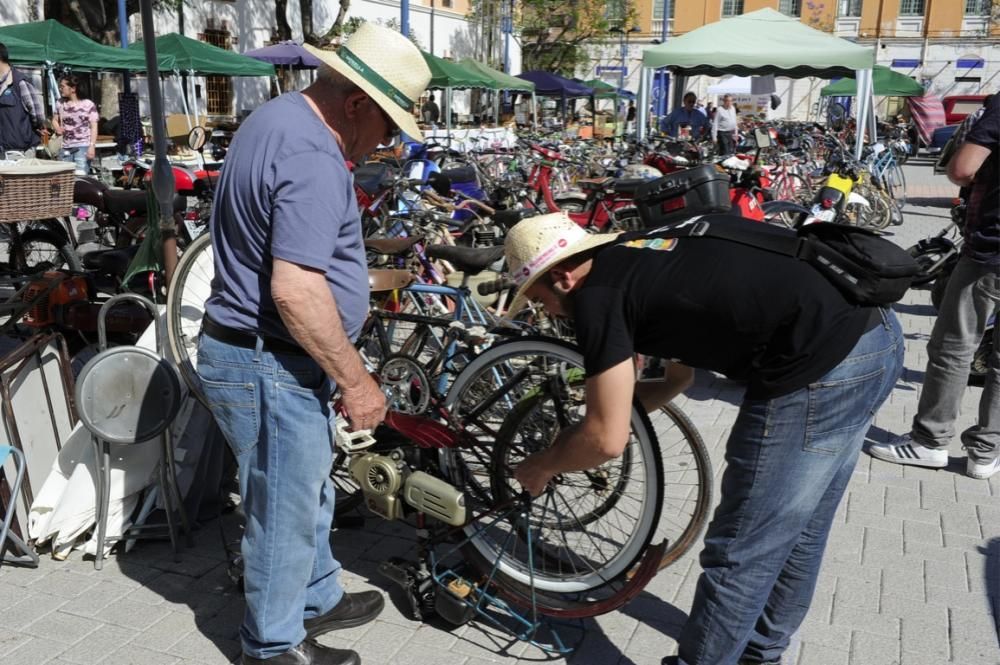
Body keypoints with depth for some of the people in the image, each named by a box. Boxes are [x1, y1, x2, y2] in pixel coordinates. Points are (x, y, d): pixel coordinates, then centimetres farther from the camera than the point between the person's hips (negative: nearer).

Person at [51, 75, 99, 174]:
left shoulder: (88, 104, -3)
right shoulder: (60, 105, 11)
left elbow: (94, 127, -4)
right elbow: (55, 120, 27)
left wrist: (92, 146, -12)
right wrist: (57, 128, 3)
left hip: (83, 146, -5)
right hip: (65, 148, 5)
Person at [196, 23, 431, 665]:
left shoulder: (279, 118, 10)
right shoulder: (312, 156, -25)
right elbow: (296, 289, -31)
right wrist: (356, 379, -21)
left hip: (256, 352, 10)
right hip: (269, 368, -10)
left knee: (309, 492, 24)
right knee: (287, 511, 8)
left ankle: (318, 600, 43)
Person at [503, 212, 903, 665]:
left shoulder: (596, 294, -6)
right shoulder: (644, 258, 20)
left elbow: (607, 440, -5)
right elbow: (679, 375, 30)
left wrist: (542, 466, 15)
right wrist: (577, 432, 31)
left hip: (821, 367, -10)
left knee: (739, 556, 5)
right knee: (798, 530, 25)